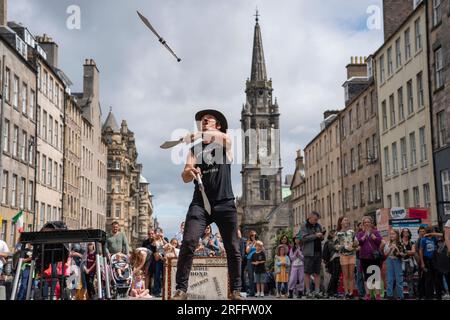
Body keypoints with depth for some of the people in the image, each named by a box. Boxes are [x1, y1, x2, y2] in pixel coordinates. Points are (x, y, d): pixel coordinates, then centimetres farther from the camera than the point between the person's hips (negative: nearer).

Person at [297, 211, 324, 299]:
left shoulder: (318, 226, 15)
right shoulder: (304, 226, -2)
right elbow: (303, 238, -15)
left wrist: (321, 236, 0)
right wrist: (315, 236, -18)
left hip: (318, 252, 5)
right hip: (309, 252, -5)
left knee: (317, 273, 6)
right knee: (308, 272, -1)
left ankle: (317, 291, 10)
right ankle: (308, 291, 4)